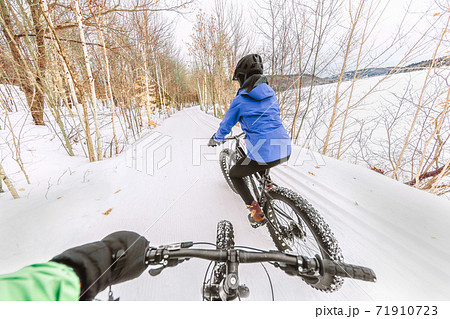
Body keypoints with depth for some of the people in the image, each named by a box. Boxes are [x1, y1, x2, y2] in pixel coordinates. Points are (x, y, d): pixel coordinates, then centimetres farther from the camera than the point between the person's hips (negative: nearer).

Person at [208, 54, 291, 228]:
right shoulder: (270, 93, 13)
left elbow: (226, 126, 6)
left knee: (234, 174, 18)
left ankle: (257, 214, 16)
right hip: (285, 151, 7)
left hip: (264, 155, -7)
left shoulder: (240, 99, -4)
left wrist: (215, 139, 27)